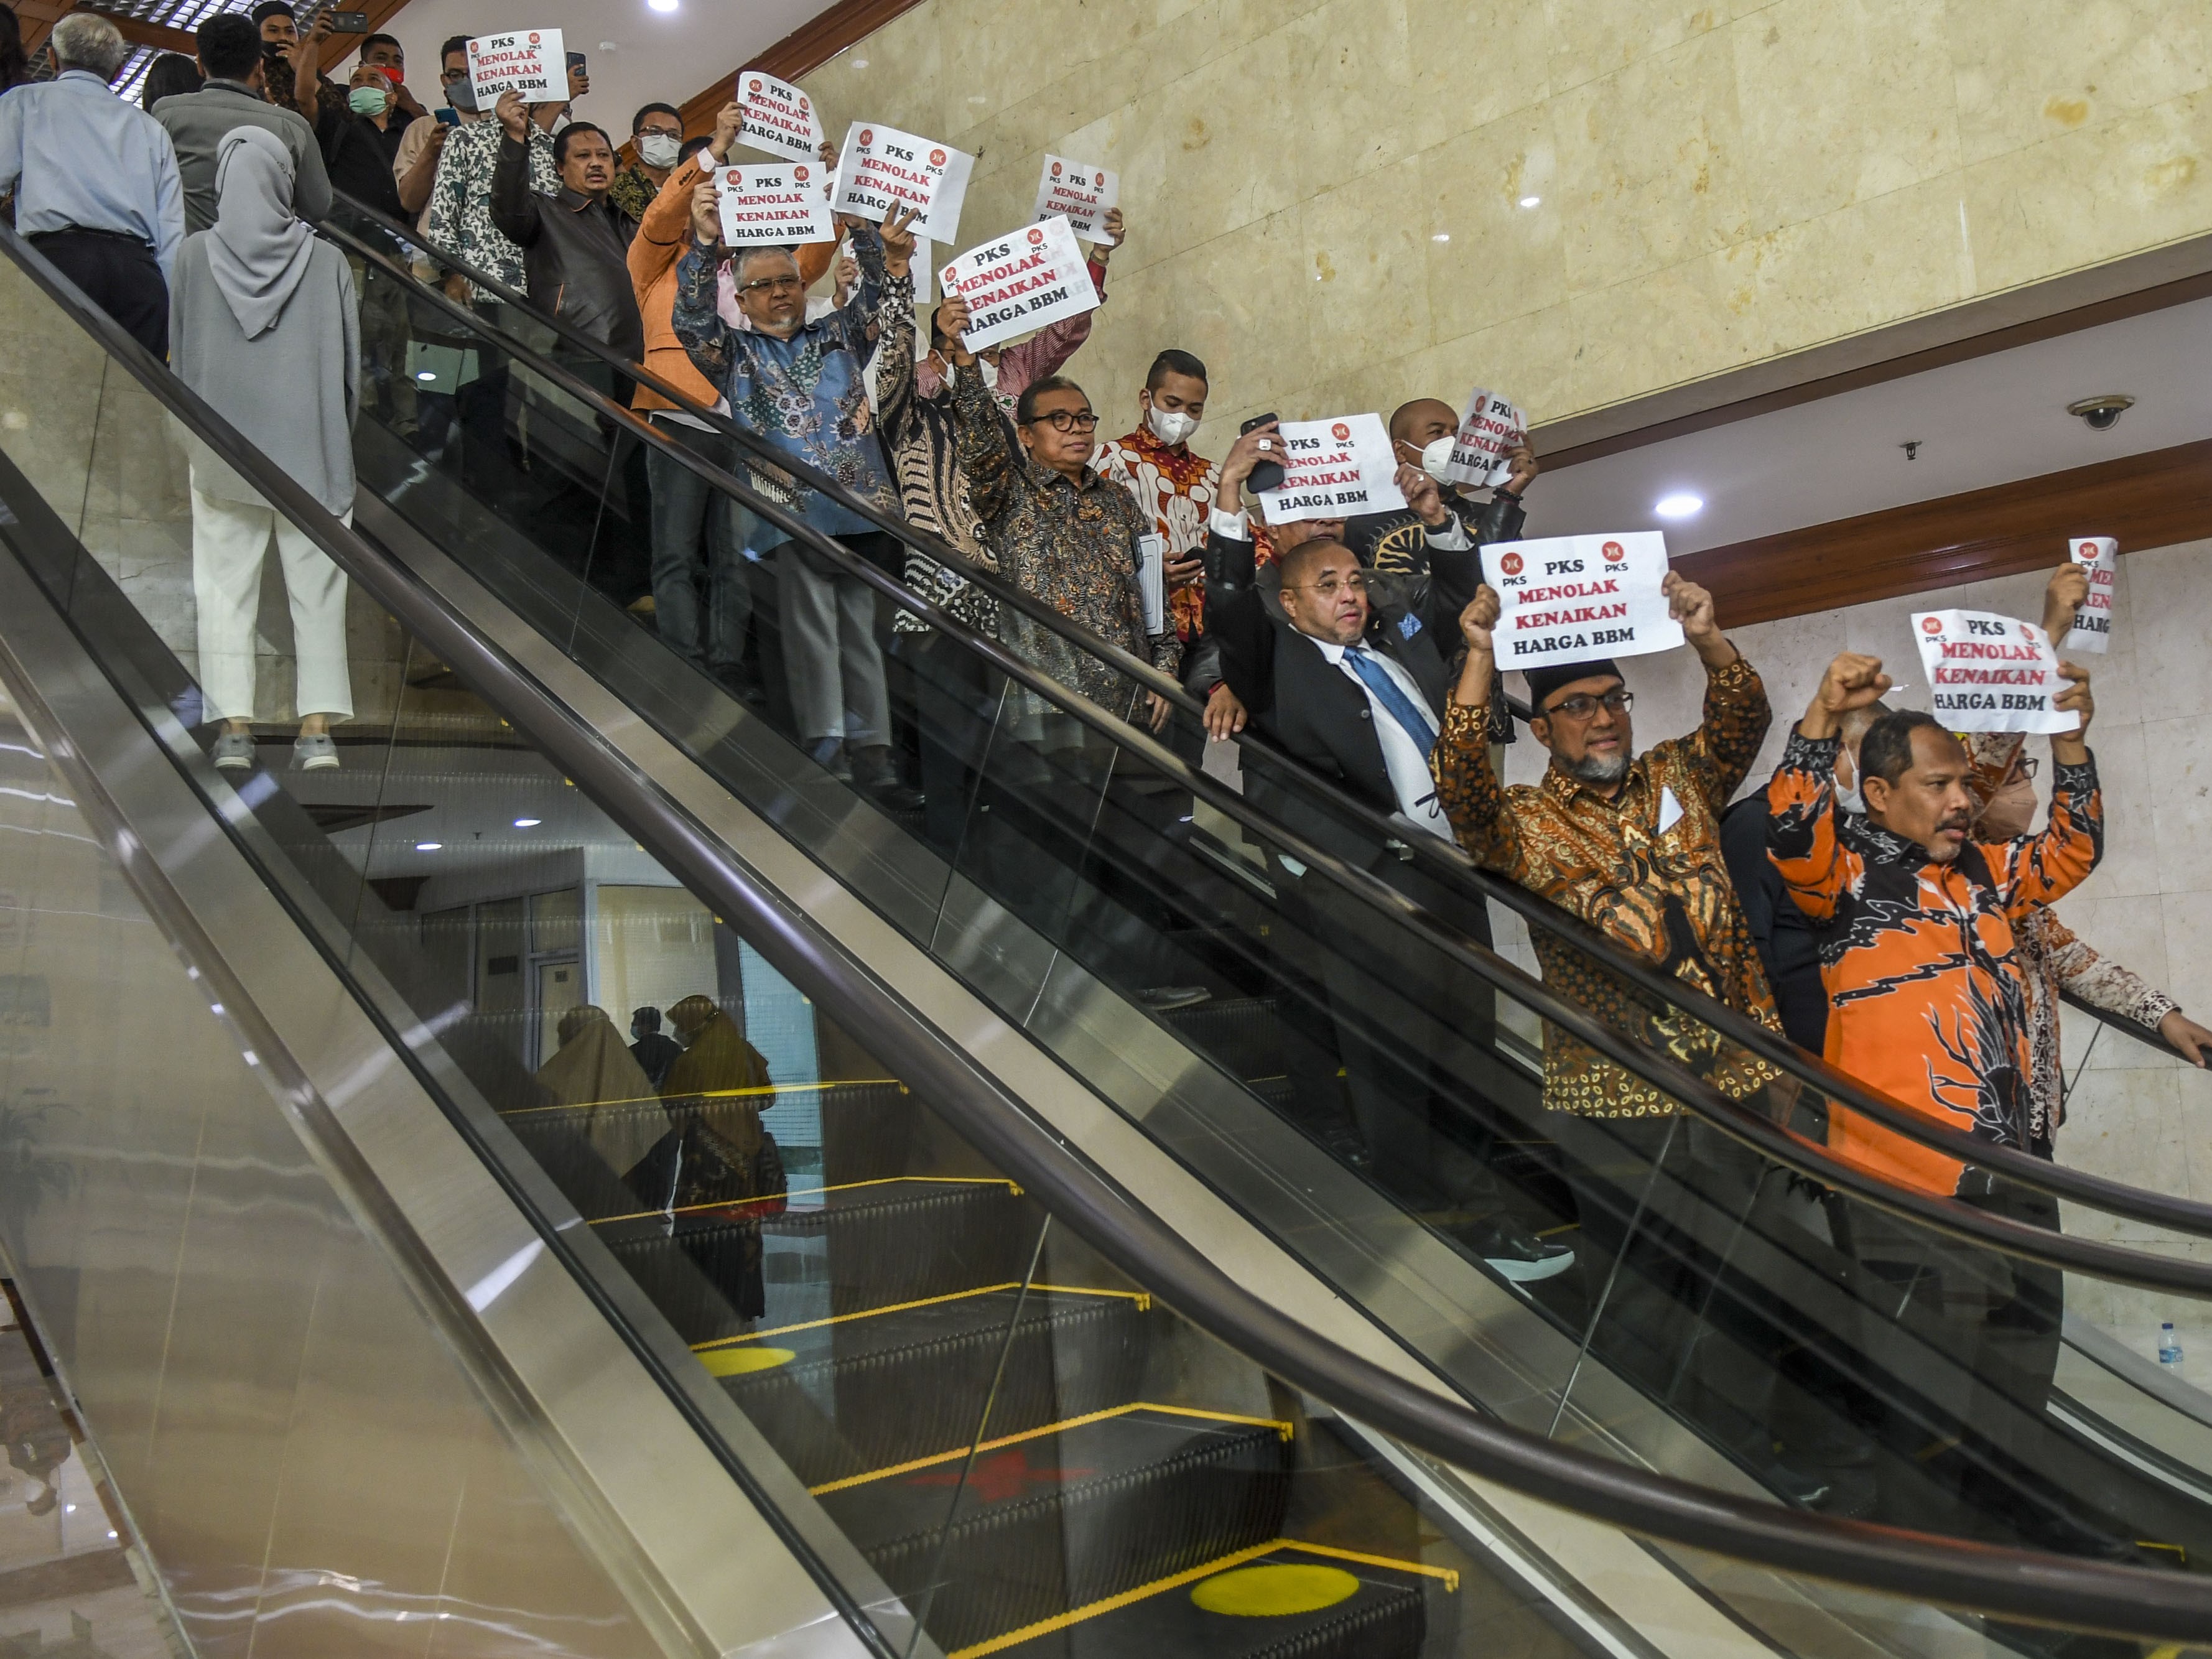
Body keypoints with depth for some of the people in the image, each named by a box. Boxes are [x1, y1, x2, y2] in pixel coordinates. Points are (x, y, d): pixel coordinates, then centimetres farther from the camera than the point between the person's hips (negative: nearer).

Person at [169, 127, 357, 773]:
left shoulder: (193, 256, -2)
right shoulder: (326, 260, -4)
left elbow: (180, 356, 4)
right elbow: (350, 361, 0)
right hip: (310, 445, 0)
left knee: (225, 586, 6)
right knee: (316, 586, 5)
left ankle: (234, 727, 4)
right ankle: (318, 727, 1)